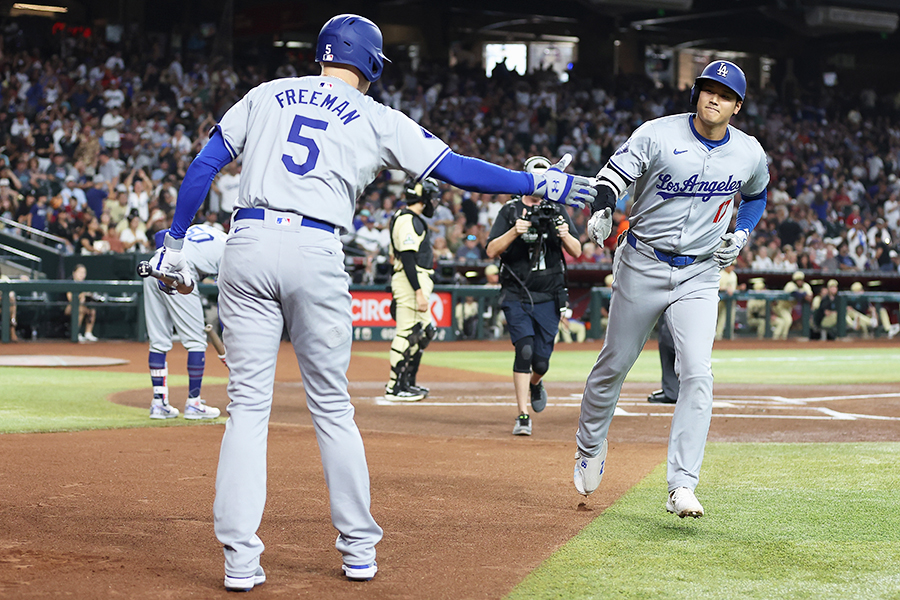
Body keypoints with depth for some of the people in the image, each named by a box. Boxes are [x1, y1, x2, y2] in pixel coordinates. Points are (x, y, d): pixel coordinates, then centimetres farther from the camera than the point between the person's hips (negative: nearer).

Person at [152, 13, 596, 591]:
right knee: (332, 405, 11)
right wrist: (541, 184, 13)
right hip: (315, 254, -1)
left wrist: (176, 241, 16)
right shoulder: (377, 120, 10)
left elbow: (204, 165, 12)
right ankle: (359, 547, 18)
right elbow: (456, 168, 7)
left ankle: (240, 558, -3)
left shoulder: (268, 95, 17)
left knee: (249, 403, 3)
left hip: (248, 242, 2)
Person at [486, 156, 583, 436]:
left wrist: (564, 235, -20)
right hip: (516, 296, -2)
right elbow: (491, 251, -5)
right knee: (525, 350, -18)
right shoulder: (510, 211, 3)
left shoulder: (558, 211, 7)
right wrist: (514, 231, -21)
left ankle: (535, 384, 38)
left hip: (549, 299, 2)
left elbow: (577, 252, 1)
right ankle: (523, 416, -13)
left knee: (541, 361, 2)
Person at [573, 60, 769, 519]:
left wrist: (741, 235, 5)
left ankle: (681, 487, -16)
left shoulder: (750, 154, 0)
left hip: (699, 277, 1)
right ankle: (590, 446, 37)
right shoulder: (658, 134, -11)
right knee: (615, 364, 11)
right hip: (643, 267, -1)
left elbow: (756, 194, 21)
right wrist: (601, 210, -32)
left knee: (697, 375, -15)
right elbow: (614, 174, -12)